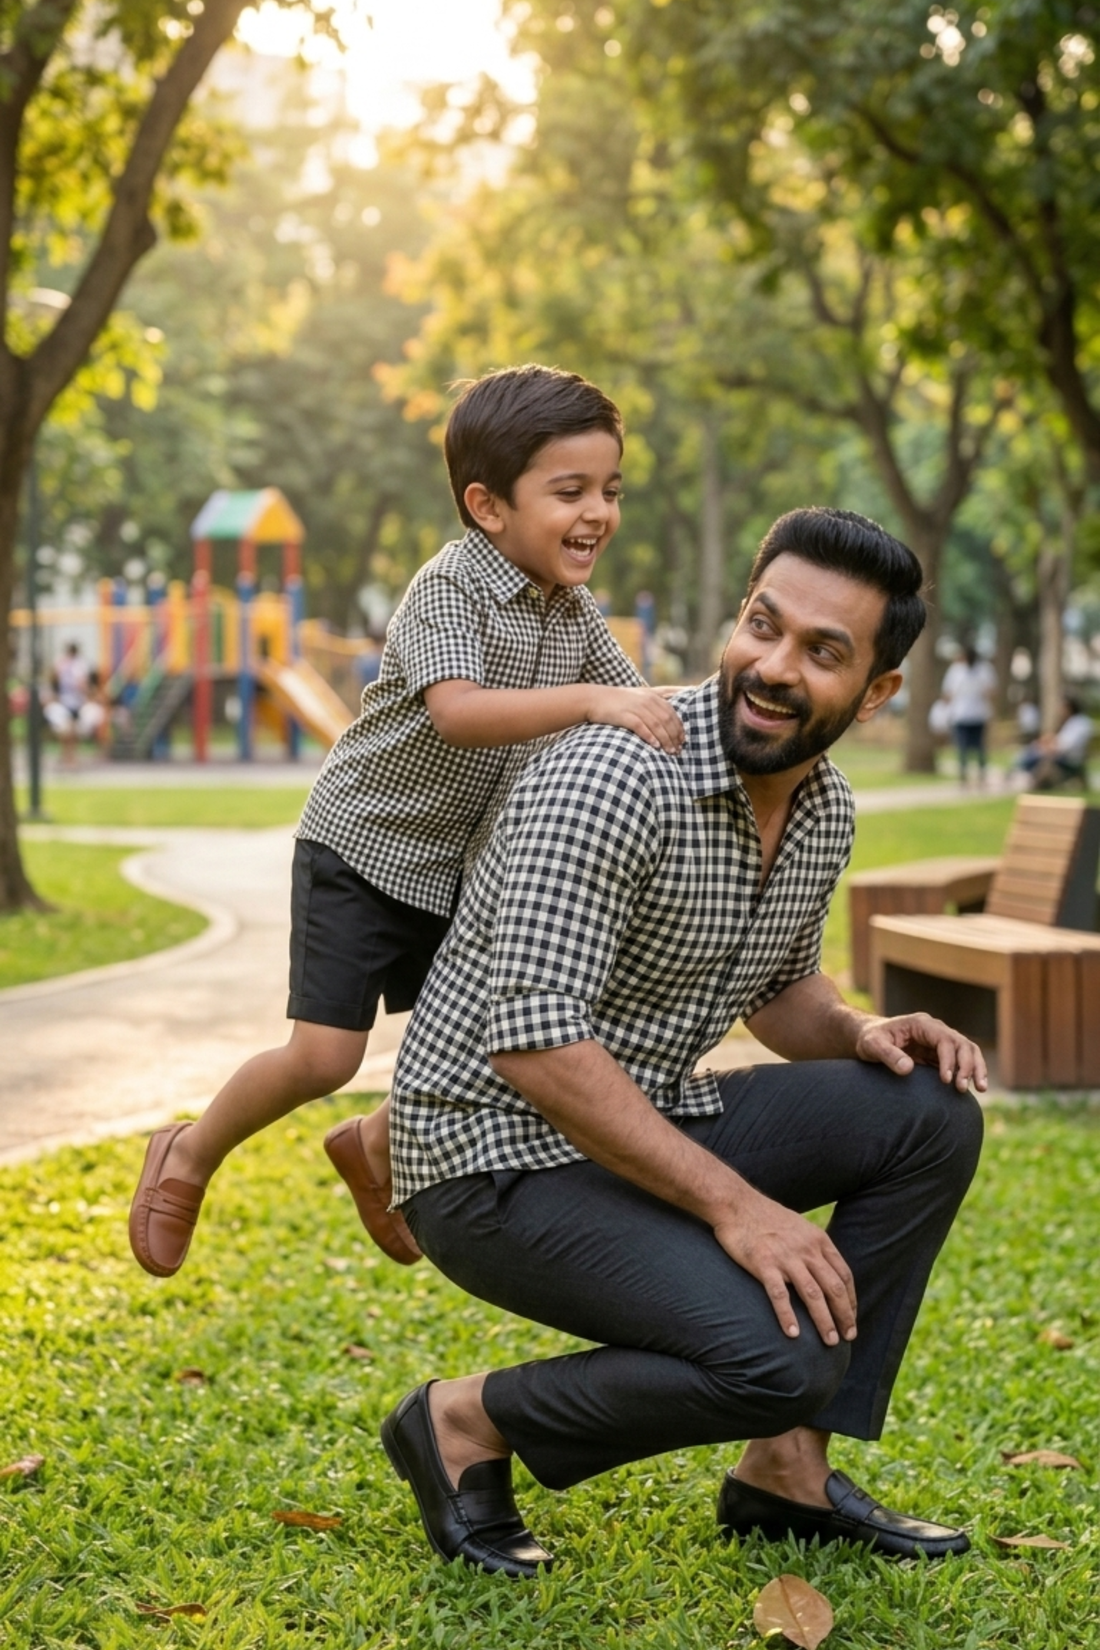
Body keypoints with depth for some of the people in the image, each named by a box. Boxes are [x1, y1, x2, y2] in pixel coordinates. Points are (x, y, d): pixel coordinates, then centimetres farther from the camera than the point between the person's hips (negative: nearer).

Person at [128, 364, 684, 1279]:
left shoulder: (578, 611, 0)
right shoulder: (448, 589, -22)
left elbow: (641, 713, 2)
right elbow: (458, 713, -38)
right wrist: (590, 701, -49)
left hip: (462, 869, 7)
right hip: (364, 848, -7)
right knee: (324, 1055, -12)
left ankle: (377, 1149, 38)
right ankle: (192, 1153, 16)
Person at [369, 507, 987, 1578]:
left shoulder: (825, 809, 2)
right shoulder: (614, 779, -24)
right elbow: (531, 1042, -30)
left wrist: (864, 1035, -5)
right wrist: (733, 1203, -29)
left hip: (643, 1132, 9)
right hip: (498, 1159, -8)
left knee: (931, 1116, -4)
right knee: (779, 1359, -25)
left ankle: (788, 1471, 3)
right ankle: (469, 1427, -2)